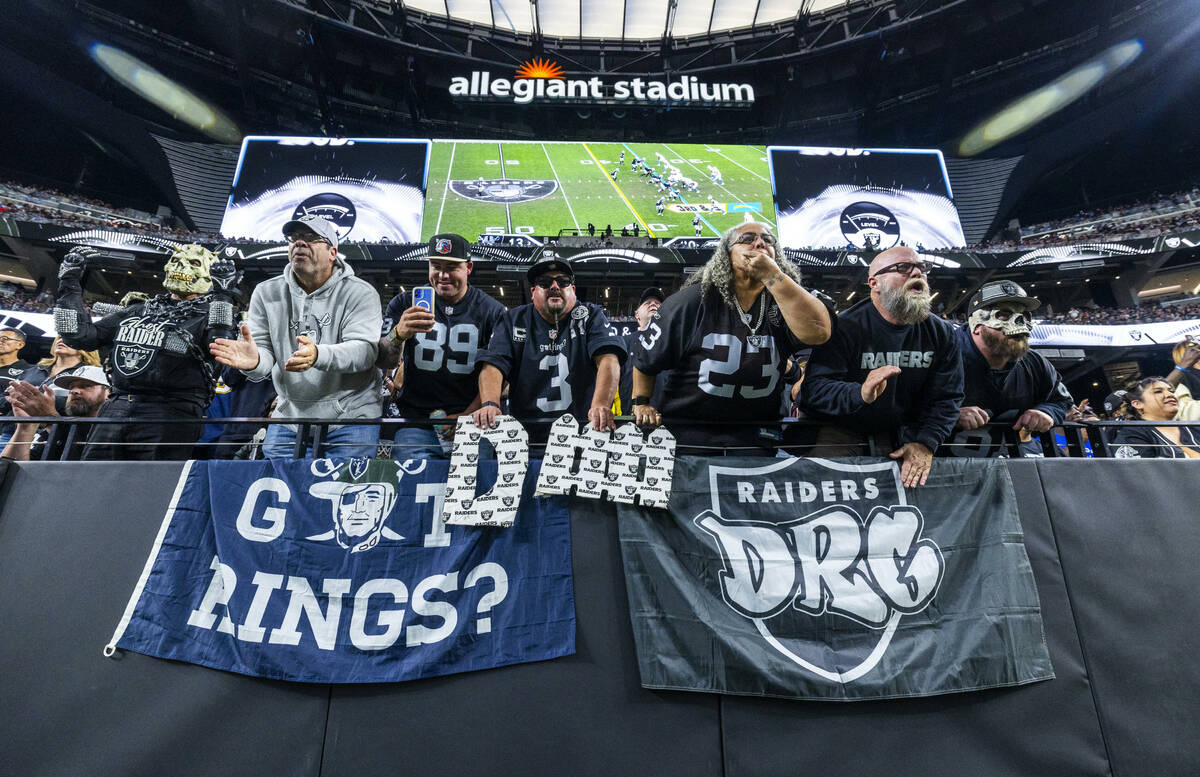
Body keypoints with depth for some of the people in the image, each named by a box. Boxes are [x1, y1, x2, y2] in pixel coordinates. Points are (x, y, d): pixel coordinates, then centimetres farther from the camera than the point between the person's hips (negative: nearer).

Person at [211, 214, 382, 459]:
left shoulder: (359, 293, -6)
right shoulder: (267, 292, 6)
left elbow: (365, 349, -18)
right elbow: (264, 349, 1)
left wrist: (318, 356, -37)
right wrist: (254, 360, -24)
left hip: (350, 416, -3)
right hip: (289, 415, 4)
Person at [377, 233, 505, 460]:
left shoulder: (493, 311, 4)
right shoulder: (405, 304, 8)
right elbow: (384, 363, -3)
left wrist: (466, 416, -10)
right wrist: (398, 334, -25)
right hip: (416, 421, 1)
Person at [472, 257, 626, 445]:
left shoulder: (591, 316, 8)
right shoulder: (513, 321, 12)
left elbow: (608, 359, -7)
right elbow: (493, 365, 1)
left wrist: (601, 405, -26)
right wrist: (489, 405, -20)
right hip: (525, 434, 2)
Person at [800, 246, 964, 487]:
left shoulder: (941, 332, 2)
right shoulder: (845, 327, -15)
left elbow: (946, 397, 1)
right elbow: (815, 388, -23)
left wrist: (925, 443, -17)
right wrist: (860, 393, -43)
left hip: (905, 434, 5)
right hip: (842, 429, -5)